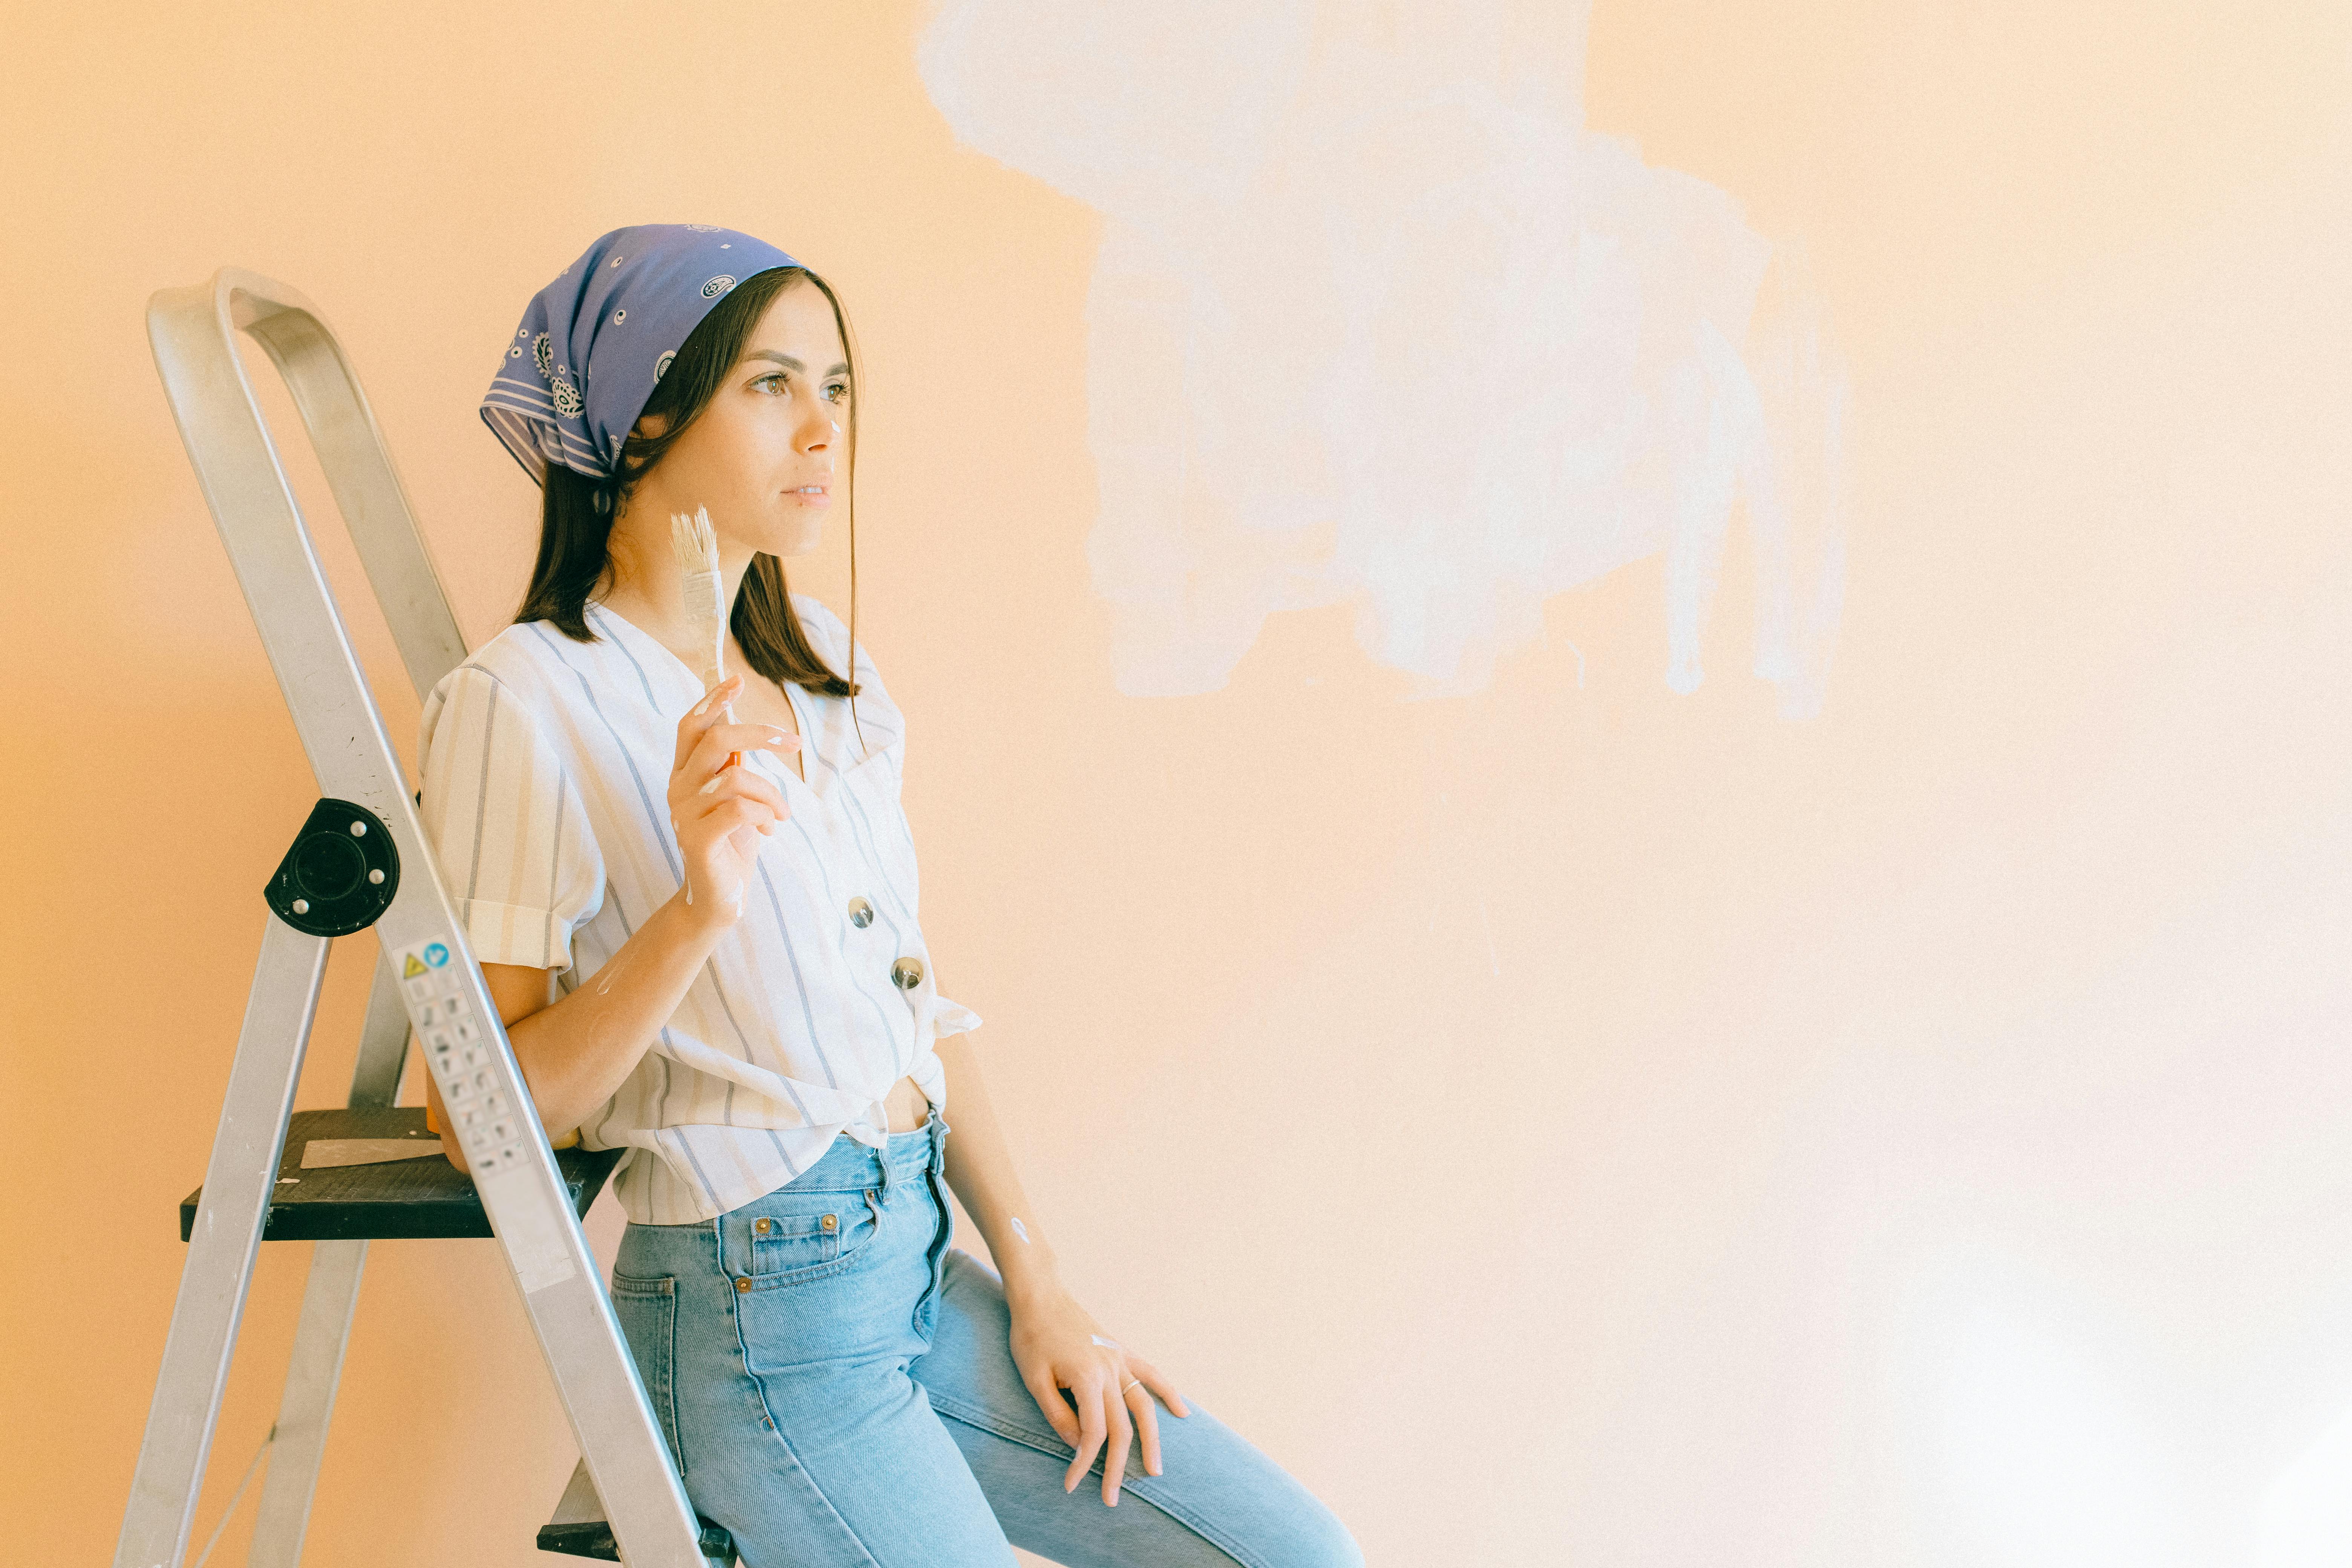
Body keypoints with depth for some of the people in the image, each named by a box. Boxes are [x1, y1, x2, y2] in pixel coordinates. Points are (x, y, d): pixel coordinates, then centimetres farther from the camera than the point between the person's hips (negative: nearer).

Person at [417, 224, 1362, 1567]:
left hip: (924, 1262, 7)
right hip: (758, 1318, -7)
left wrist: (1036, 1282, 9)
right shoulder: (528, 703, -12)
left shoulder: (823, 663, 11)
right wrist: (696, 912, -26)